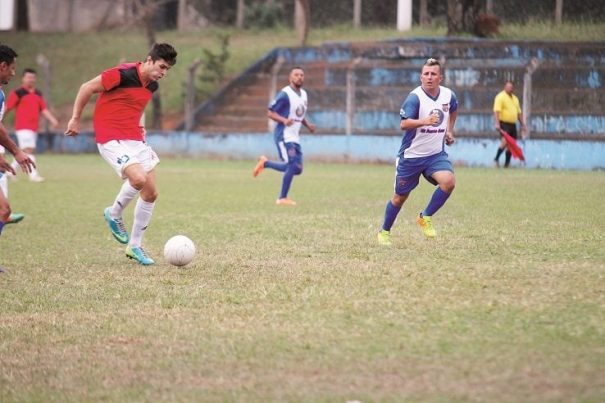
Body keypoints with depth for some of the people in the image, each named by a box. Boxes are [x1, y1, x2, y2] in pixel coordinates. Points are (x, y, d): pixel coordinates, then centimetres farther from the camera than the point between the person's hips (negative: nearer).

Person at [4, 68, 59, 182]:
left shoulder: (38, 94, 15)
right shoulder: (17, 93, -4)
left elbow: (44, 109, 13)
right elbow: (7, 108, -5)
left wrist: (52, 120, -1)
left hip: (34, 128, 7)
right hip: (23, 128, -7)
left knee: (23, 153, 11)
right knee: (28, 150, -14)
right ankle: (33, 175, -16)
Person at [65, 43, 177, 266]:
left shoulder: (152, 86, 9)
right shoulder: (123, 74, -16)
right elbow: (87, 88, -9)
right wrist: (75, 119, -5)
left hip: (135, 139, 8)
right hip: (111, 139, -8)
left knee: (151, 192, 2)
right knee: (138, 179, -28)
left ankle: (135, 245, 16)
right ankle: (114, 214, 1)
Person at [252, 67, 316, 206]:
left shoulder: (304, 94, 12)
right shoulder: (285, 94, -13)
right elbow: (270, 112, -13)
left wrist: (308, 124, 6)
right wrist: (284, 120, -29)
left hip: (295, 137, 8)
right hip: (284, 136, -8)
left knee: (297, 169, 7)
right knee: (293, 166, -15)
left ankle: (265, 163, 25)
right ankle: (282, 198, -2)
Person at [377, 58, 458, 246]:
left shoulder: (448, 95, -2)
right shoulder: (415, 97, -19)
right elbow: (404, 124, -31)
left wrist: (449, 130, 20)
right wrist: (425, 121, -46)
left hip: (436, 154, 4)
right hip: (411, 155, -3)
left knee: (448, 181, -23)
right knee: (400, 197, 7)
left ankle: (425, 217, -3)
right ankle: (384, 232, 30)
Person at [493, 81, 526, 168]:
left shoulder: (515, 98, 19)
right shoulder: (500, 97, -6)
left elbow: (519, 113, 24)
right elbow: (496, 111, -15)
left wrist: (523, 125, 20)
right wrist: (497, 124, -25)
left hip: (513, 124, 7)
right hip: (504, 124, -7)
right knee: (504, 141, -22)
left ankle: (507, 164, 7)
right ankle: (496, 159, -8)